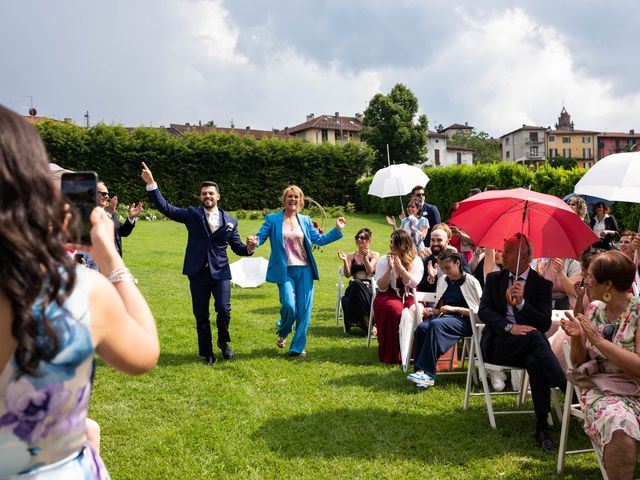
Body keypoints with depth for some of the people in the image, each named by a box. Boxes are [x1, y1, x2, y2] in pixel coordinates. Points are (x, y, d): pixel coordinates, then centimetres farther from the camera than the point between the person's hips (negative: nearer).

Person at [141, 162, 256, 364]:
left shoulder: (229, 221, 7)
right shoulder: (192, 215, 4)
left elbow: (237, 247, 11)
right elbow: (165, 207, -1)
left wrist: (249, 248, -12)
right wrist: (151, 184, -9)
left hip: (220, 272, 0)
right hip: (198, 273, 0)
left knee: (224, 310, -10)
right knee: (201, 316, 6)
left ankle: (223, 342, 18)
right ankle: (207, 353, 21)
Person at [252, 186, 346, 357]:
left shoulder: (305, 220, 12)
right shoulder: (272, 219, 4)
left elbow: (320, 240, 11)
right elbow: (261, 236, 1)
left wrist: (337, 229, 3)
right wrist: (255, 242, -22)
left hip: (304, 270, 3)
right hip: (285, 271, -3)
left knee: (304, 309, 0)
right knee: (289, 305, -17)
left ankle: (297, 348, 15)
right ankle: (283, 333, 17)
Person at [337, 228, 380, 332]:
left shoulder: (374, 255, 12)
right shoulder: (351, 256, 18)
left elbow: (370, 270, -6)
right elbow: (347, 275, 4)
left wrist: (365, 258, -20)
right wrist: (345, 261, -11)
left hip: (369, 287, -2)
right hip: (354, 287, 2)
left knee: (357, 284, -36)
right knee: (356, 284, -36)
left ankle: (366, 321, -26)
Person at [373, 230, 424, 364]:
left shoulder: (416, 261, 3)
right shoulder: (384, 260, 2)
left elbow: (413, 284, -11)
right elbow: (382, 288, -4)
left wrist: (400, 268, -19)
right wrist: (390, 269, -16)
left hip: (409, 296, 1)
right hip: (388, 297, -1)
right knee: (395, 309, -34)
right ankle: (391, 356, -22)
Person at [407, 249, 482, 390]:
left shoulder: (471, 282, 0)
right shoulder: (442, 280, 20)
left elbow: (478, 311, -4)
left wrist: (455, 309, -12)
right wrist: (433, 311, 6)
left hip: (464, 321, -6)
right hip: (444, 317, 6)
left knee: (436, 325, -36)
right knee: (421, 328, -27)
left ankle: (427, 372, -38)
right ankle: (420, 372, -31)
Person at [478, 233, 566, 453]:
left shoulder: (542, 284, 6)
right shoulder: (494, 279, 12)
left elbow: (545, 324, -3)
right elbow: (483, 311, -1)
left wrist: (522, 303, -20)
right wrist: (509, 327, -19)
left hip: (528, 346, 0)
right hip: (497, 345, 0)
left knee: (535, 362, -37)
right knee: (534, 336, -33)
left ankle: (542, 428, -32)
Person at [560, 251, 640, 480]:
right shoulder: (594, 309, 8)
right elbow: (579, 363, 11)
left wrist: (598, 340, -18)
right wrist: (577, 338, -9)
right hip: (601, 389, 2)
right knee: (619, 428, -31)